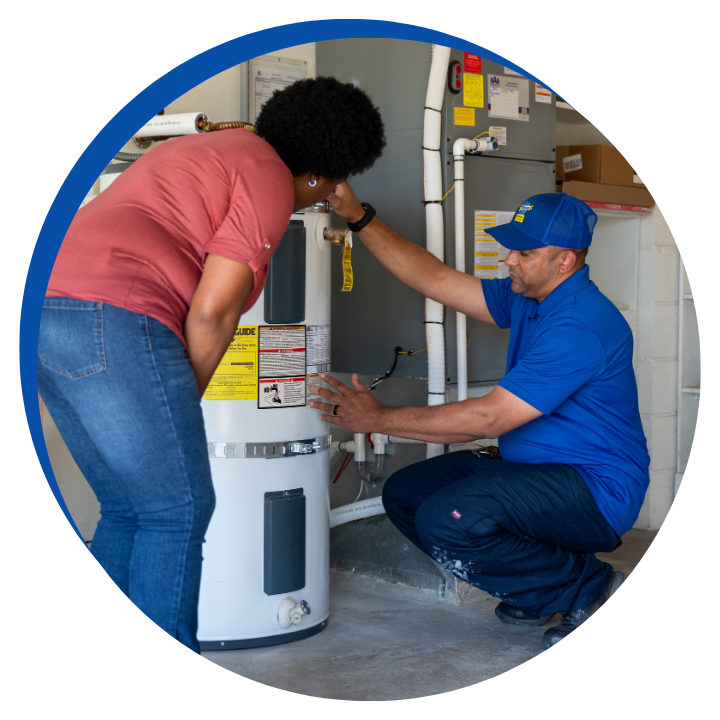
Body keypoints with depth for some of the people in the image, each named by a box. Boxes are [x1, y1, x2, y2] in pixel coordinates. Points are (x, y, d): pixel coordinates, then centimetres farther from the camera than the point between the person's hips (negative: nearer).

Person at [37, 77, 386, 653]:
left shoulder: (211, 151, 28)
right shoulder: (271, 179, -1)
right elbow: (213, 309, -8)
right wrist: (187, 398, 4)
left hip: (53, 308, 9)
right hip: (116, 323, -9)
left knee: (127, 509, 16)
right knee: (180, 509, 0)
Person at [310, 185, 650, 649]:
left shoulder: (581, 324, -24)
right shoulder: (527, 299, 7)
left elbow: (489, 418, -25)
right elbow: (435, 280, 7)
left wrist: (380, 419, -19)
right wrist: (360, 217, -1)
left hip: (595, 489, -10)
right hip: (535, 469, 10)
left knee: (447, 520, -28)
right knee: (405, 493, 2)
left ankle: (586, 586, -7)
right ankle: (539, 591, 10)